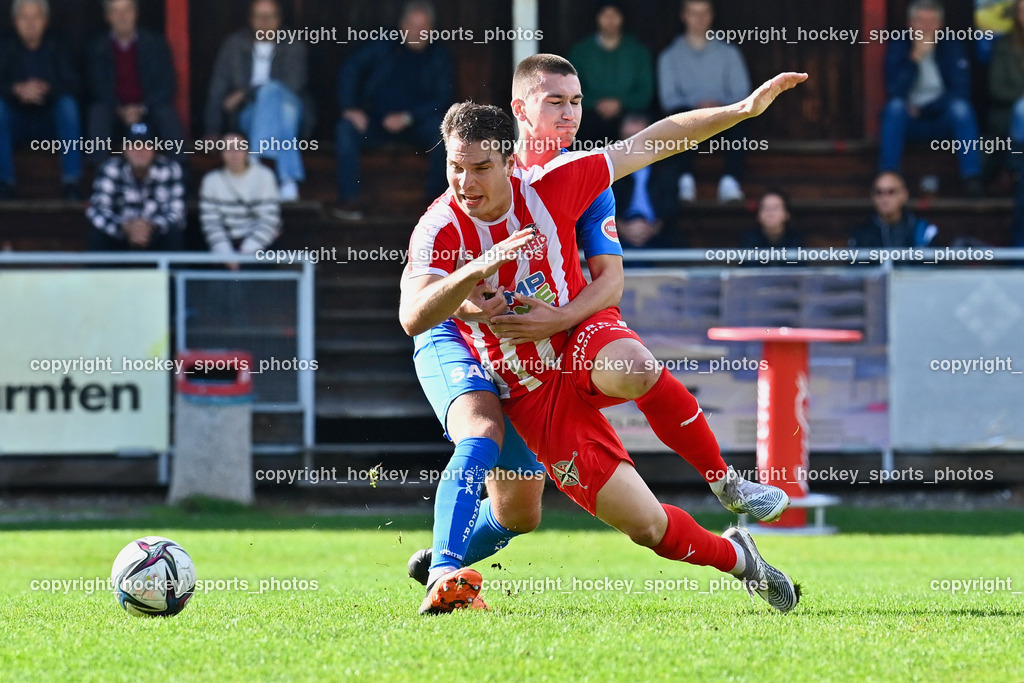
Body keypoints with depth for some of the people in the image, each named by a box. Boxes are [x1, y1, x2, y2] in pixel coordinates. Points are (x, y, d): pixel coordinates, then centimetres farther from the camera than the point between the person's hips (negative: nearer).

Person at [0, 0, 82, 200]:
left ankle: (71, 180, -28)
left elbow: (72, 84, -11)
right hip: (17, 122, 0)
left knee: (68, 103, -29)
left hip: (50, 122, 0)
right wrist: (17, 90, -34)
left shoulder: (55, 48, 2)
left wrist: (46, 89, -32)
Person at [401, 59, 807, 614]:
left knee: (634, 368, -40)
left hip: (584, 338, 1)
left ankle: (725, 479, -17)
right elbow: (413, 318, -32)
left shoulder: (549, 184, -11)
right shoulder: (439, 230, -17)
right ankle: (736, 558, 20)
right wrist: (478, 268, -46)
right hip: (532, 396, -1)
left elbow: (650, 144, -1)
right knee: (650, 528, -10)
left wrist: (744, 109, -2)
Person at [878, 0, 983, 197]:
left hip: (943, 121, 0)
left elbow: (961, 90, -9)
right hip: (911, 123, 0)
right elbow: (895, 92, -15)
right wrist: (916, 58, -24)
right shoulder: (898, 47, -2)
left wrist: (921, 108, -14)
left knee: (961, 106, -31)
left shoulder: (951, 47, 0)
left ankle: (972, 178, -32)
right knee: (895, 106, -31)